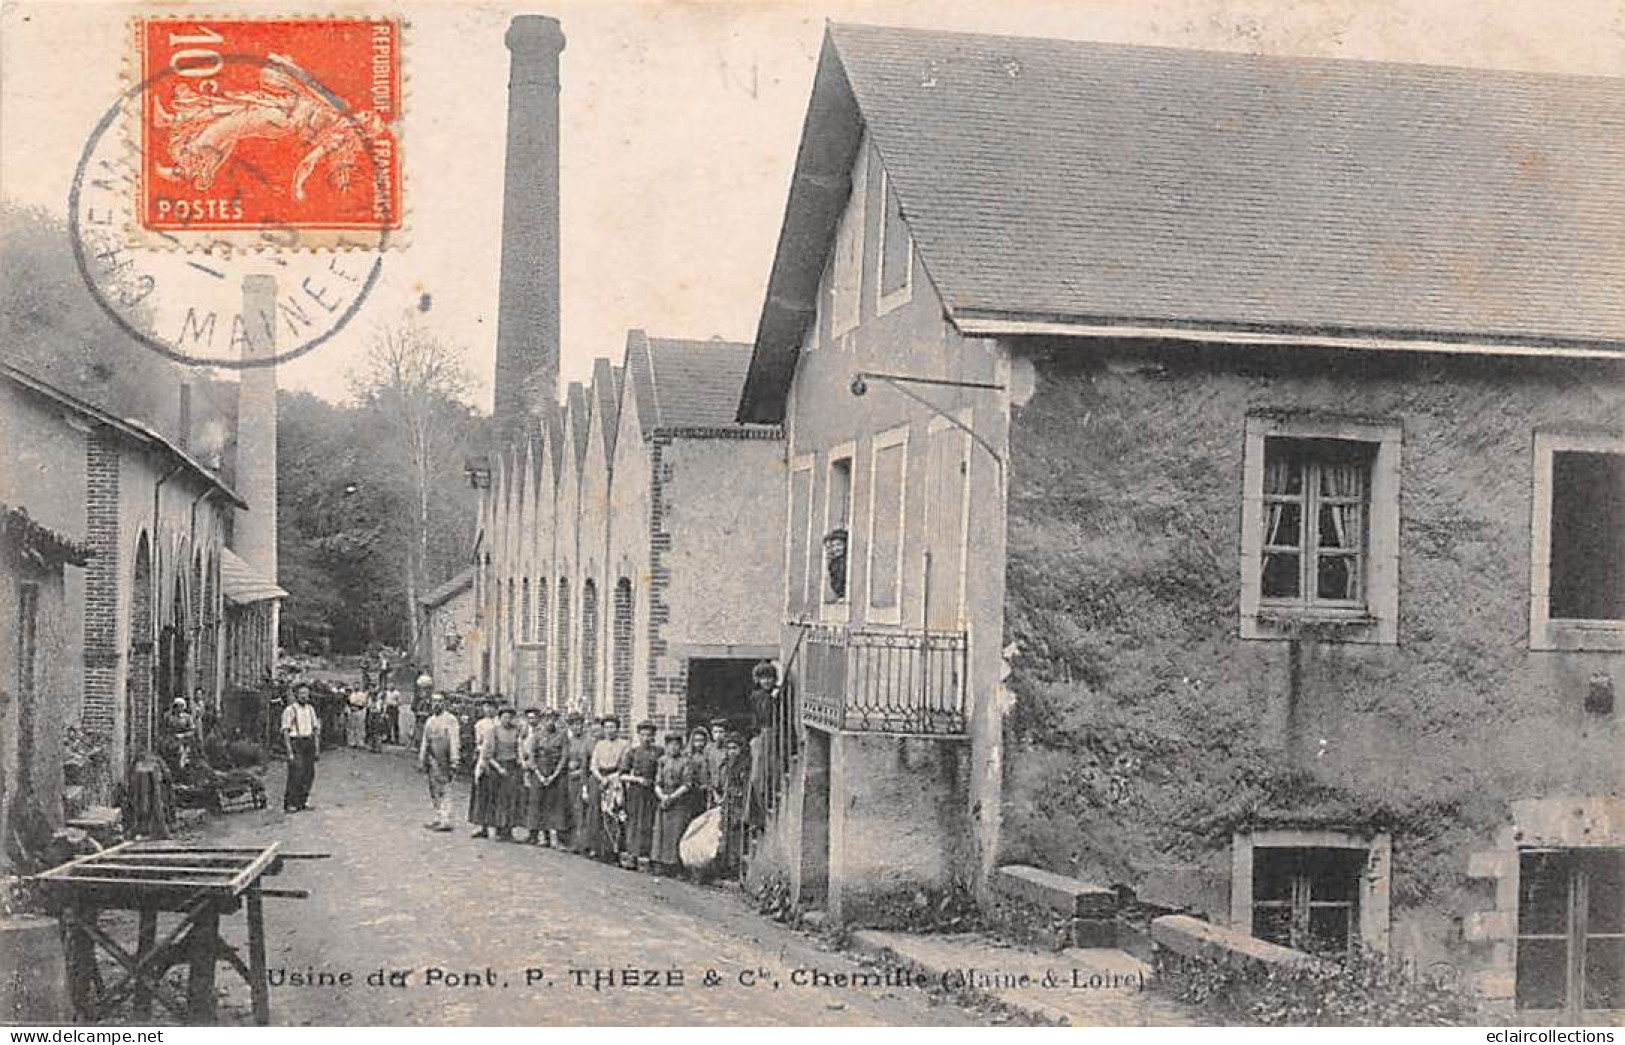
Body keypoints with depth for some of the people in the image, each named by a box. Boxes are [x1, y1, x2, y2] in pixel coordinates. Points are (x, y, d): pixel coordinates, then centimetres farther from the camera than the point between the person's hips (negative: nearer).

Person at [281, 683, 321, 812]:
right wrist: (290, 752, -15)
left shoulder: (310, 709, 10)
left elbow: (316, 730, 13)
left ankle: (303, 801, 17)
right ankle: (289, 805, -3)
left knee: (309, 774, 5)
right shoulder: (289, 710, -9)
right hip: (295, 744, -6)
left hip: (308, 743, 6)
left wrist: (317, 749, 9)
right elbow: (285, 732, -10)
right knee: (296, 775, -10)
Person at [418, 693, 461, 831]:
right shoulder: (430, 721, 16)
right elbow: (425, 742, 23)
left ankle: (446, 821, -9)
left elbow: (454, 742, -11)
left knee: (444, 790, -9)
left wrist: (454, 762, -15)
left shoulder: (450, 720, -7)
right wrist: (421, 761, 21)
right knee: (434, 790, 10)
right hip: (433, 761, 7)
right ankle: (438, 818, 19)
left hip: (444, 761, -7)